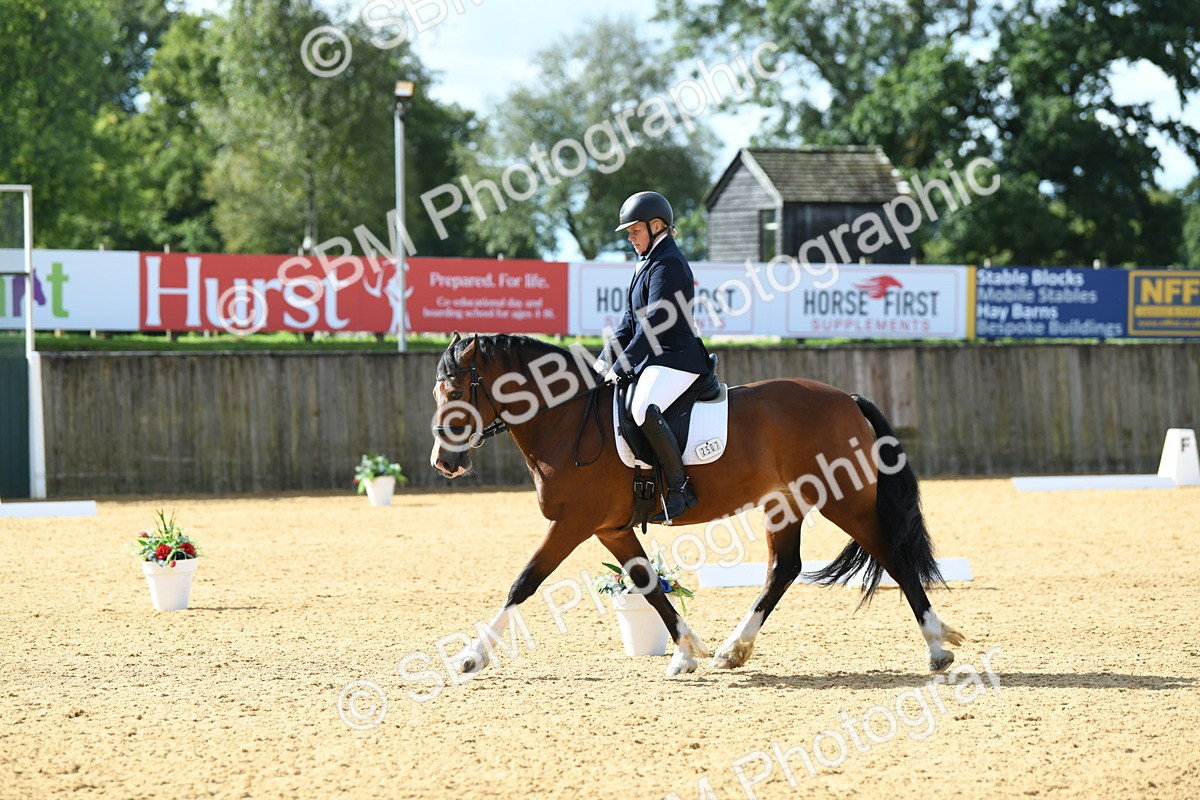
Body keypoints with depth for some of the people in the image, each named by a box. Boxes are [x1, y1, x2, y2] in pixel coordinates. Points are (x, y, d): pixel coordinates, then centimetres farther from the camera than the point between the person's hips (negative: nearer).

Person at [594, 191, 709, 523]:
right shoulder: (648, 264, 19)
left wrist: (622, 365, -19)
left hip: (675, 359, -11)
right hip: (651, 359, 11)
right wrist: (604, 360, 8)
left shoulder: (667, 264, -12)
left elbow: (655, 322, -19)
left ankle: (679, 488, -30)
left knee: (644, 410, -36)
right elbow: (631, 320, 19)